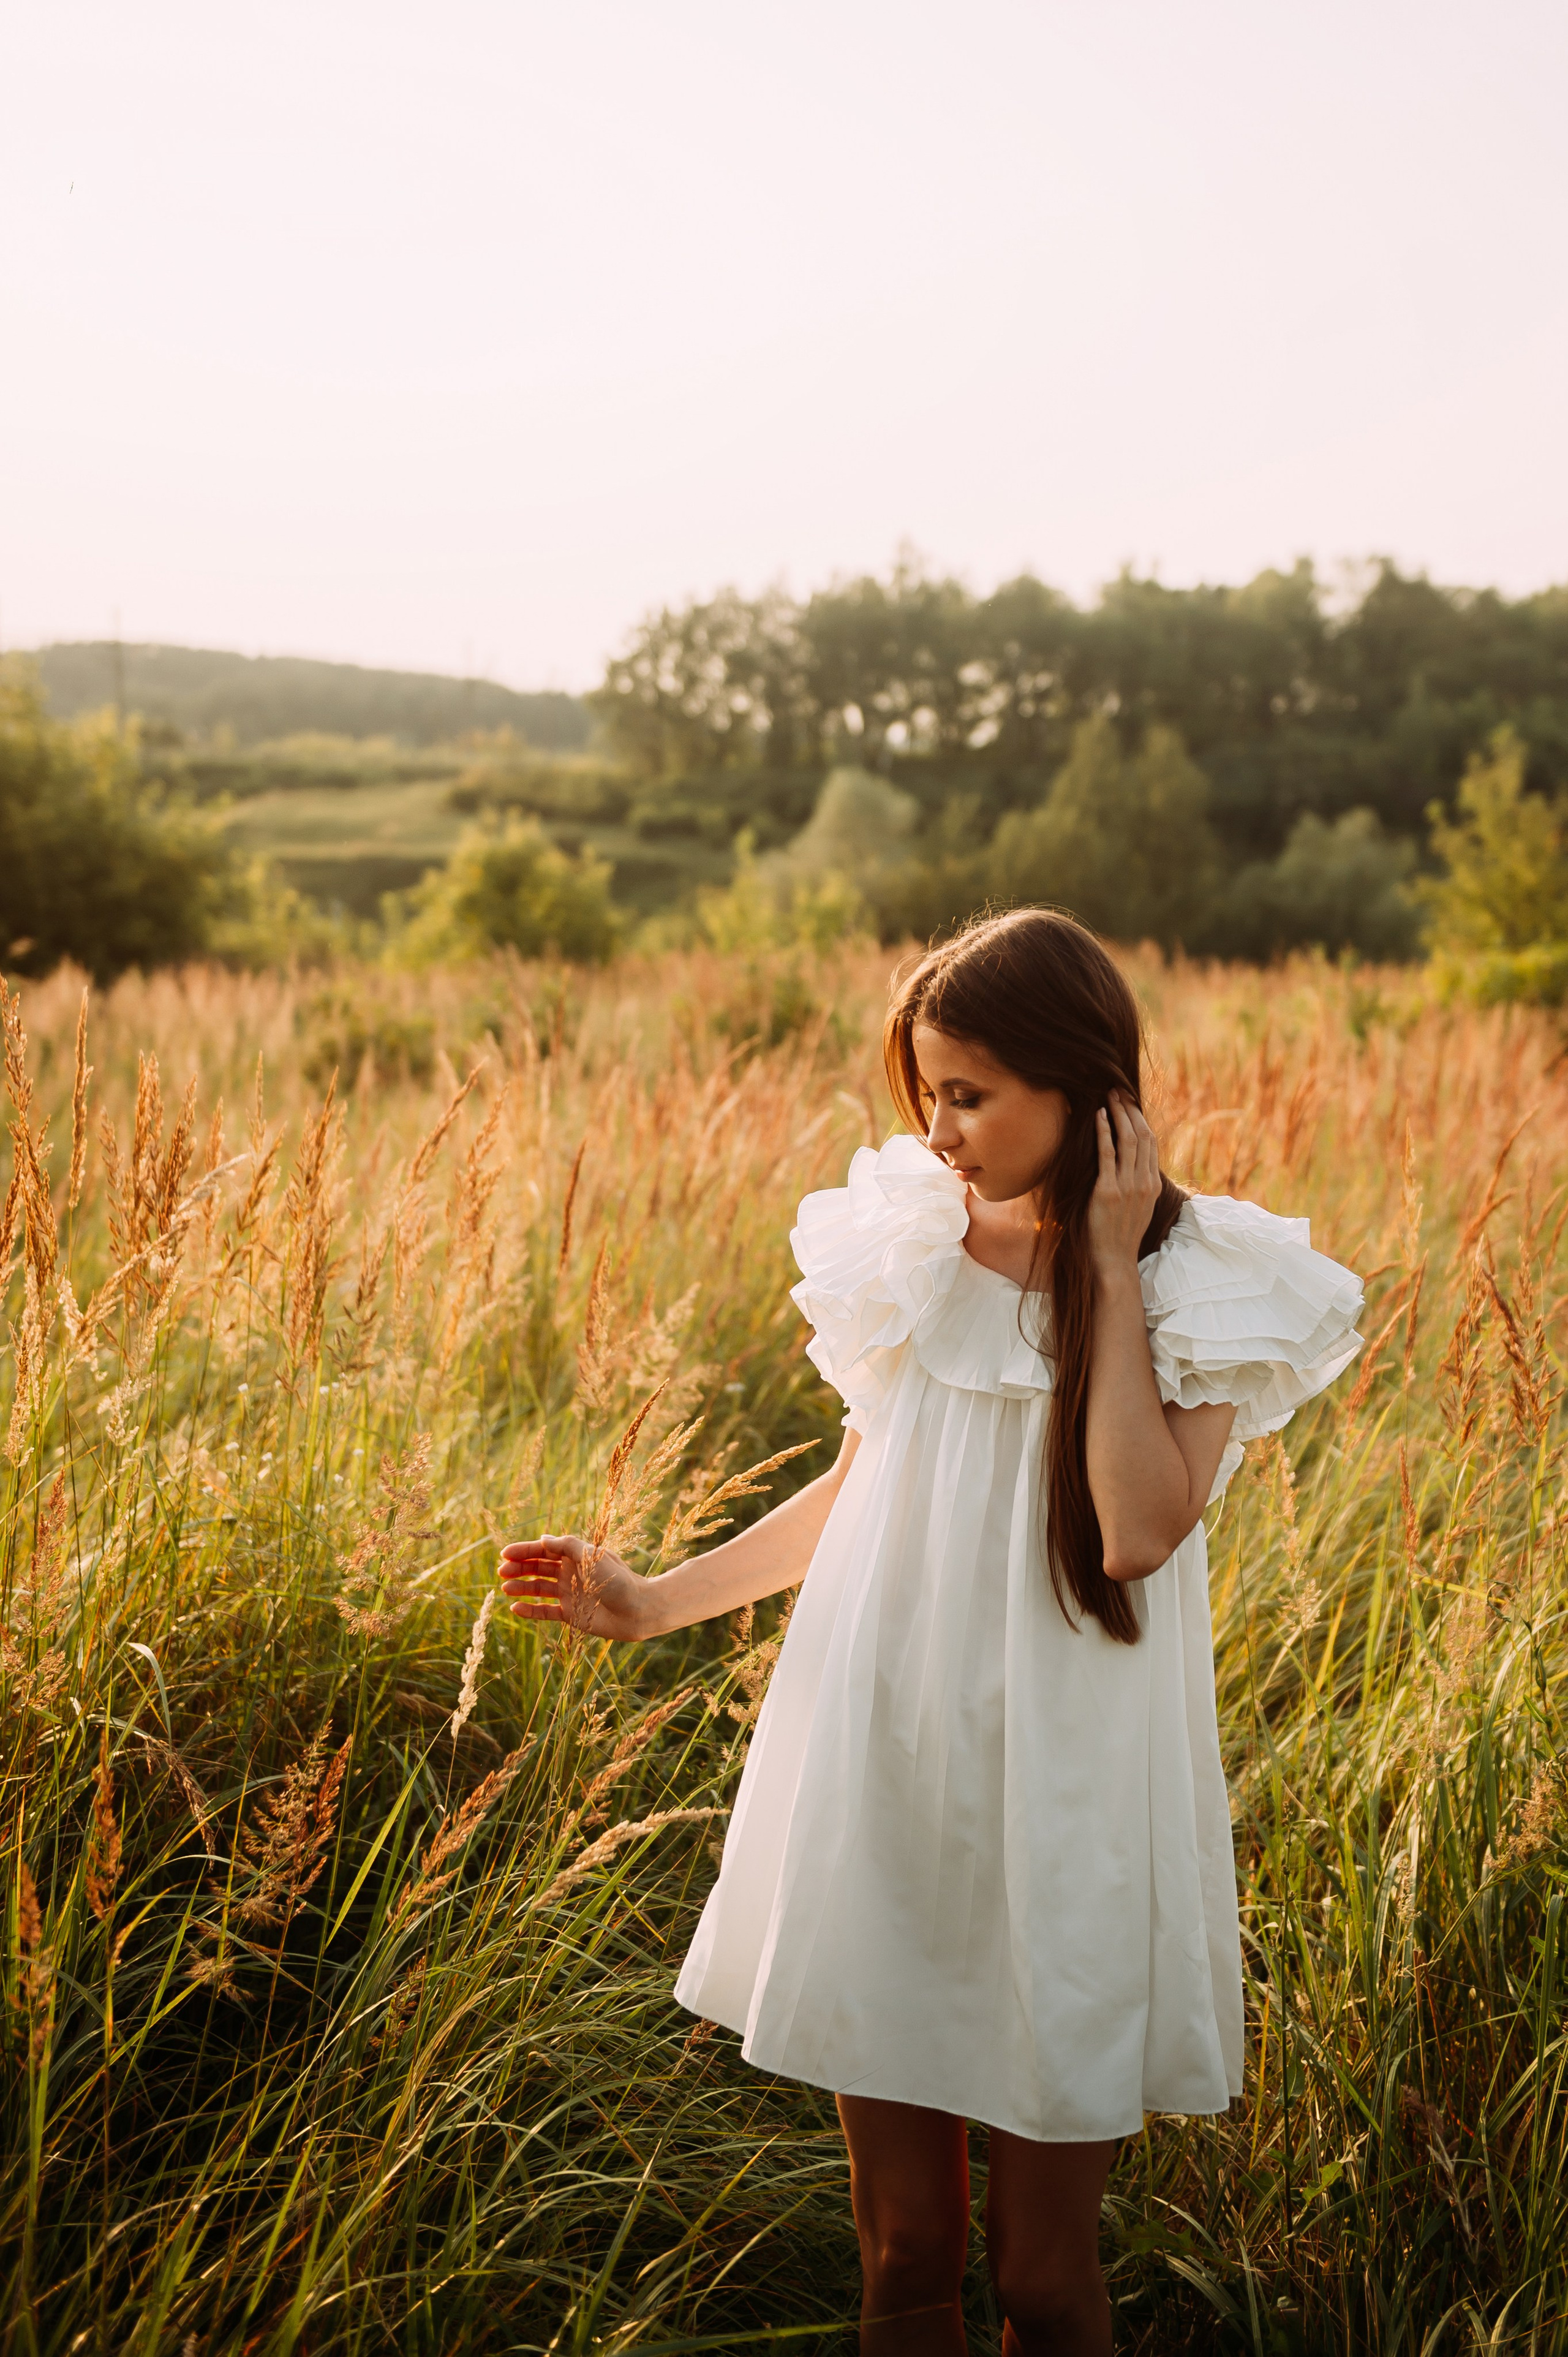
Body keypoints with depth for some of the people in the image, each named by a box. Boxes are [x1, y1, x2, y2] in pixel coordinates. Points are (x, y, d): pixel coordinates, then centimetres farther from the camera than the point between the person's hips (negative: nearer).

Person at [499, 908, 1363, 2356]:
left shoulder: (1205, 1287, -7)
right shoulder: (906, 1245, 3)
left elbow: (1137, 1533, -22)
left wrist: (1111, 1269, -17)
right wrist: (655, 1603, 10)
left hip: (1061, 1800, -3)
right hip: (883, 1772, 3)